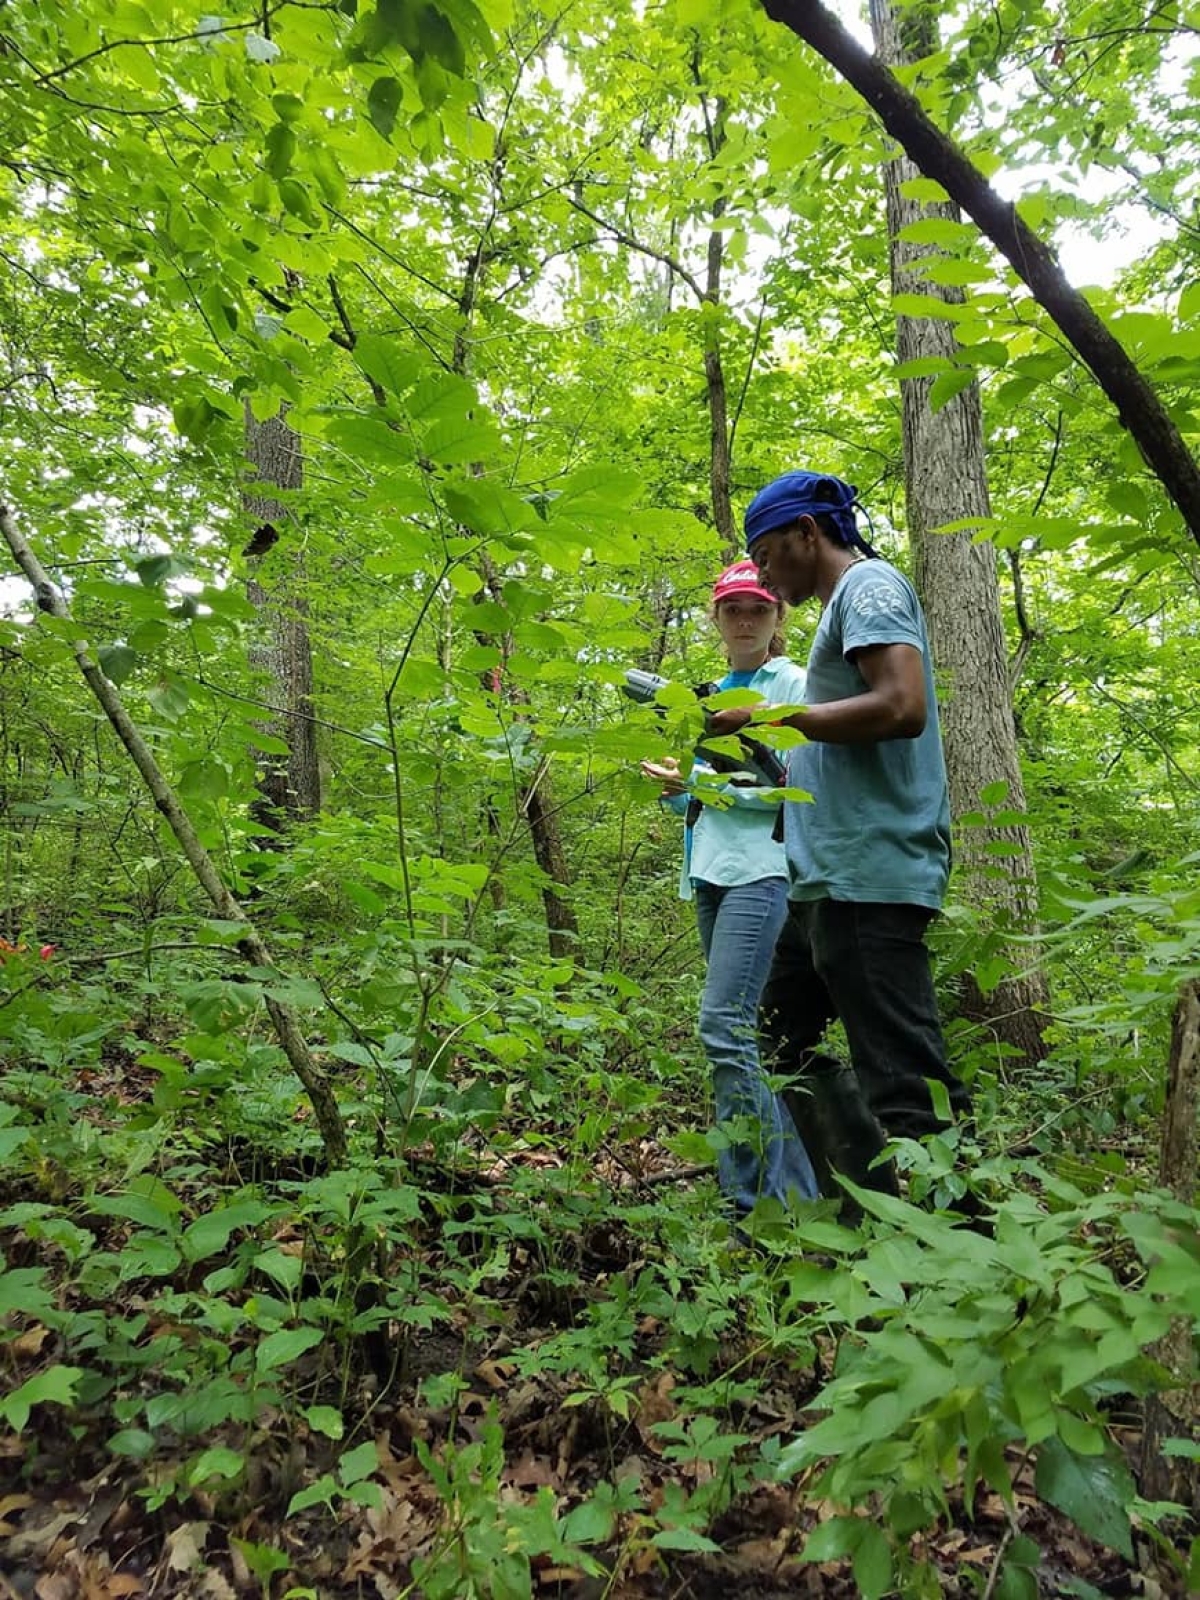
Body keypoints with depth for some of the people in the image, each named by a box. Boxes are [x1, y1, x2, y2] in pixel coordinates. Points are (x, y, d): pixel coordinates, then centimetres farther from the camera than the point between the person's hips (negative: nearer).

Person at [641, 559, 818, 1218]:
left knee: (724, 1025, -18)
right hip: (710, 872, 8)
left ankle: (752, 1196, -9)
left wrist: (709, 784, -14)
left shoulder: (794, 686, 1)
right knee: (744, 1032, 8)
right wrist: (678, 789, 4)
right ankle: (795, 1190, 18)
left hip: (763, 869, -8)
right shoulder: (712, 695, 22)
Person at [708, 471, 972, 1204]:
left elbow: (902, 707, -21)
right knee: (782, 1047, 18)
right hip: (826, 878, 11)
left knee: (904, 1083, -9)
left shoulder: (869, 584, -4)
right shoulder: (844, 607, 24)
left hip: (870, 875, -11)